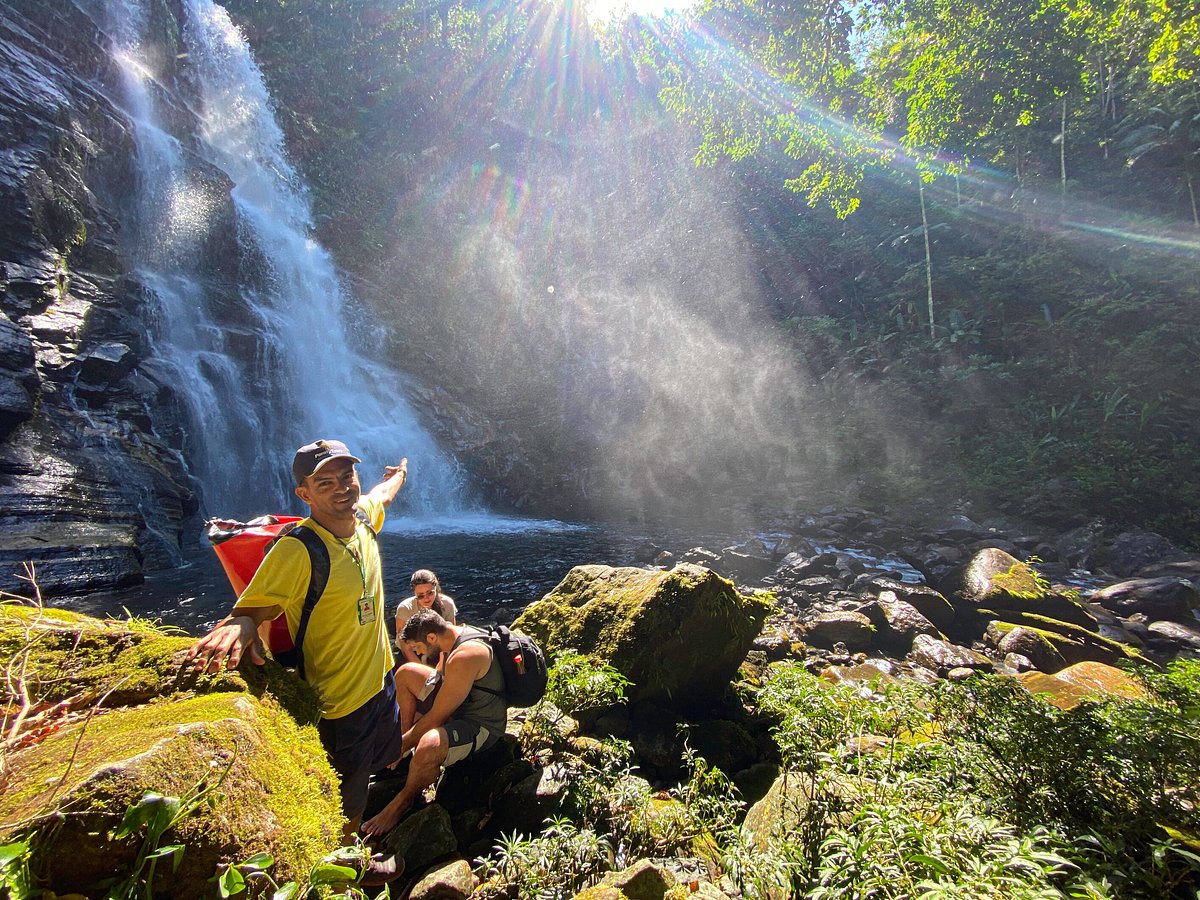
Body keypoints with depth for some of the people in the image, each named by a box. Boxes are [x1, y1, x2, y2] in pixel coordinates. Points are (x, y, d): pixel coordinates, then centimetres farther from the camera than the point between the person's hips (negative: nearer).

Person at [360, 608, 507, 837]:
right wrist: (406, 736, 12)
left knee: (429, 745, -38)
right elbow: (440, 677, 11)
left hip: (481, 725, -10)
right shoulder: (453, 636, -4)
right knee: (406, 672, 10)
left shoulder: (464, 656, -33)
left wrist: (403, 744, -11)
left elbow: (436, 718, -26)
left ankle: (401, 802, -6)